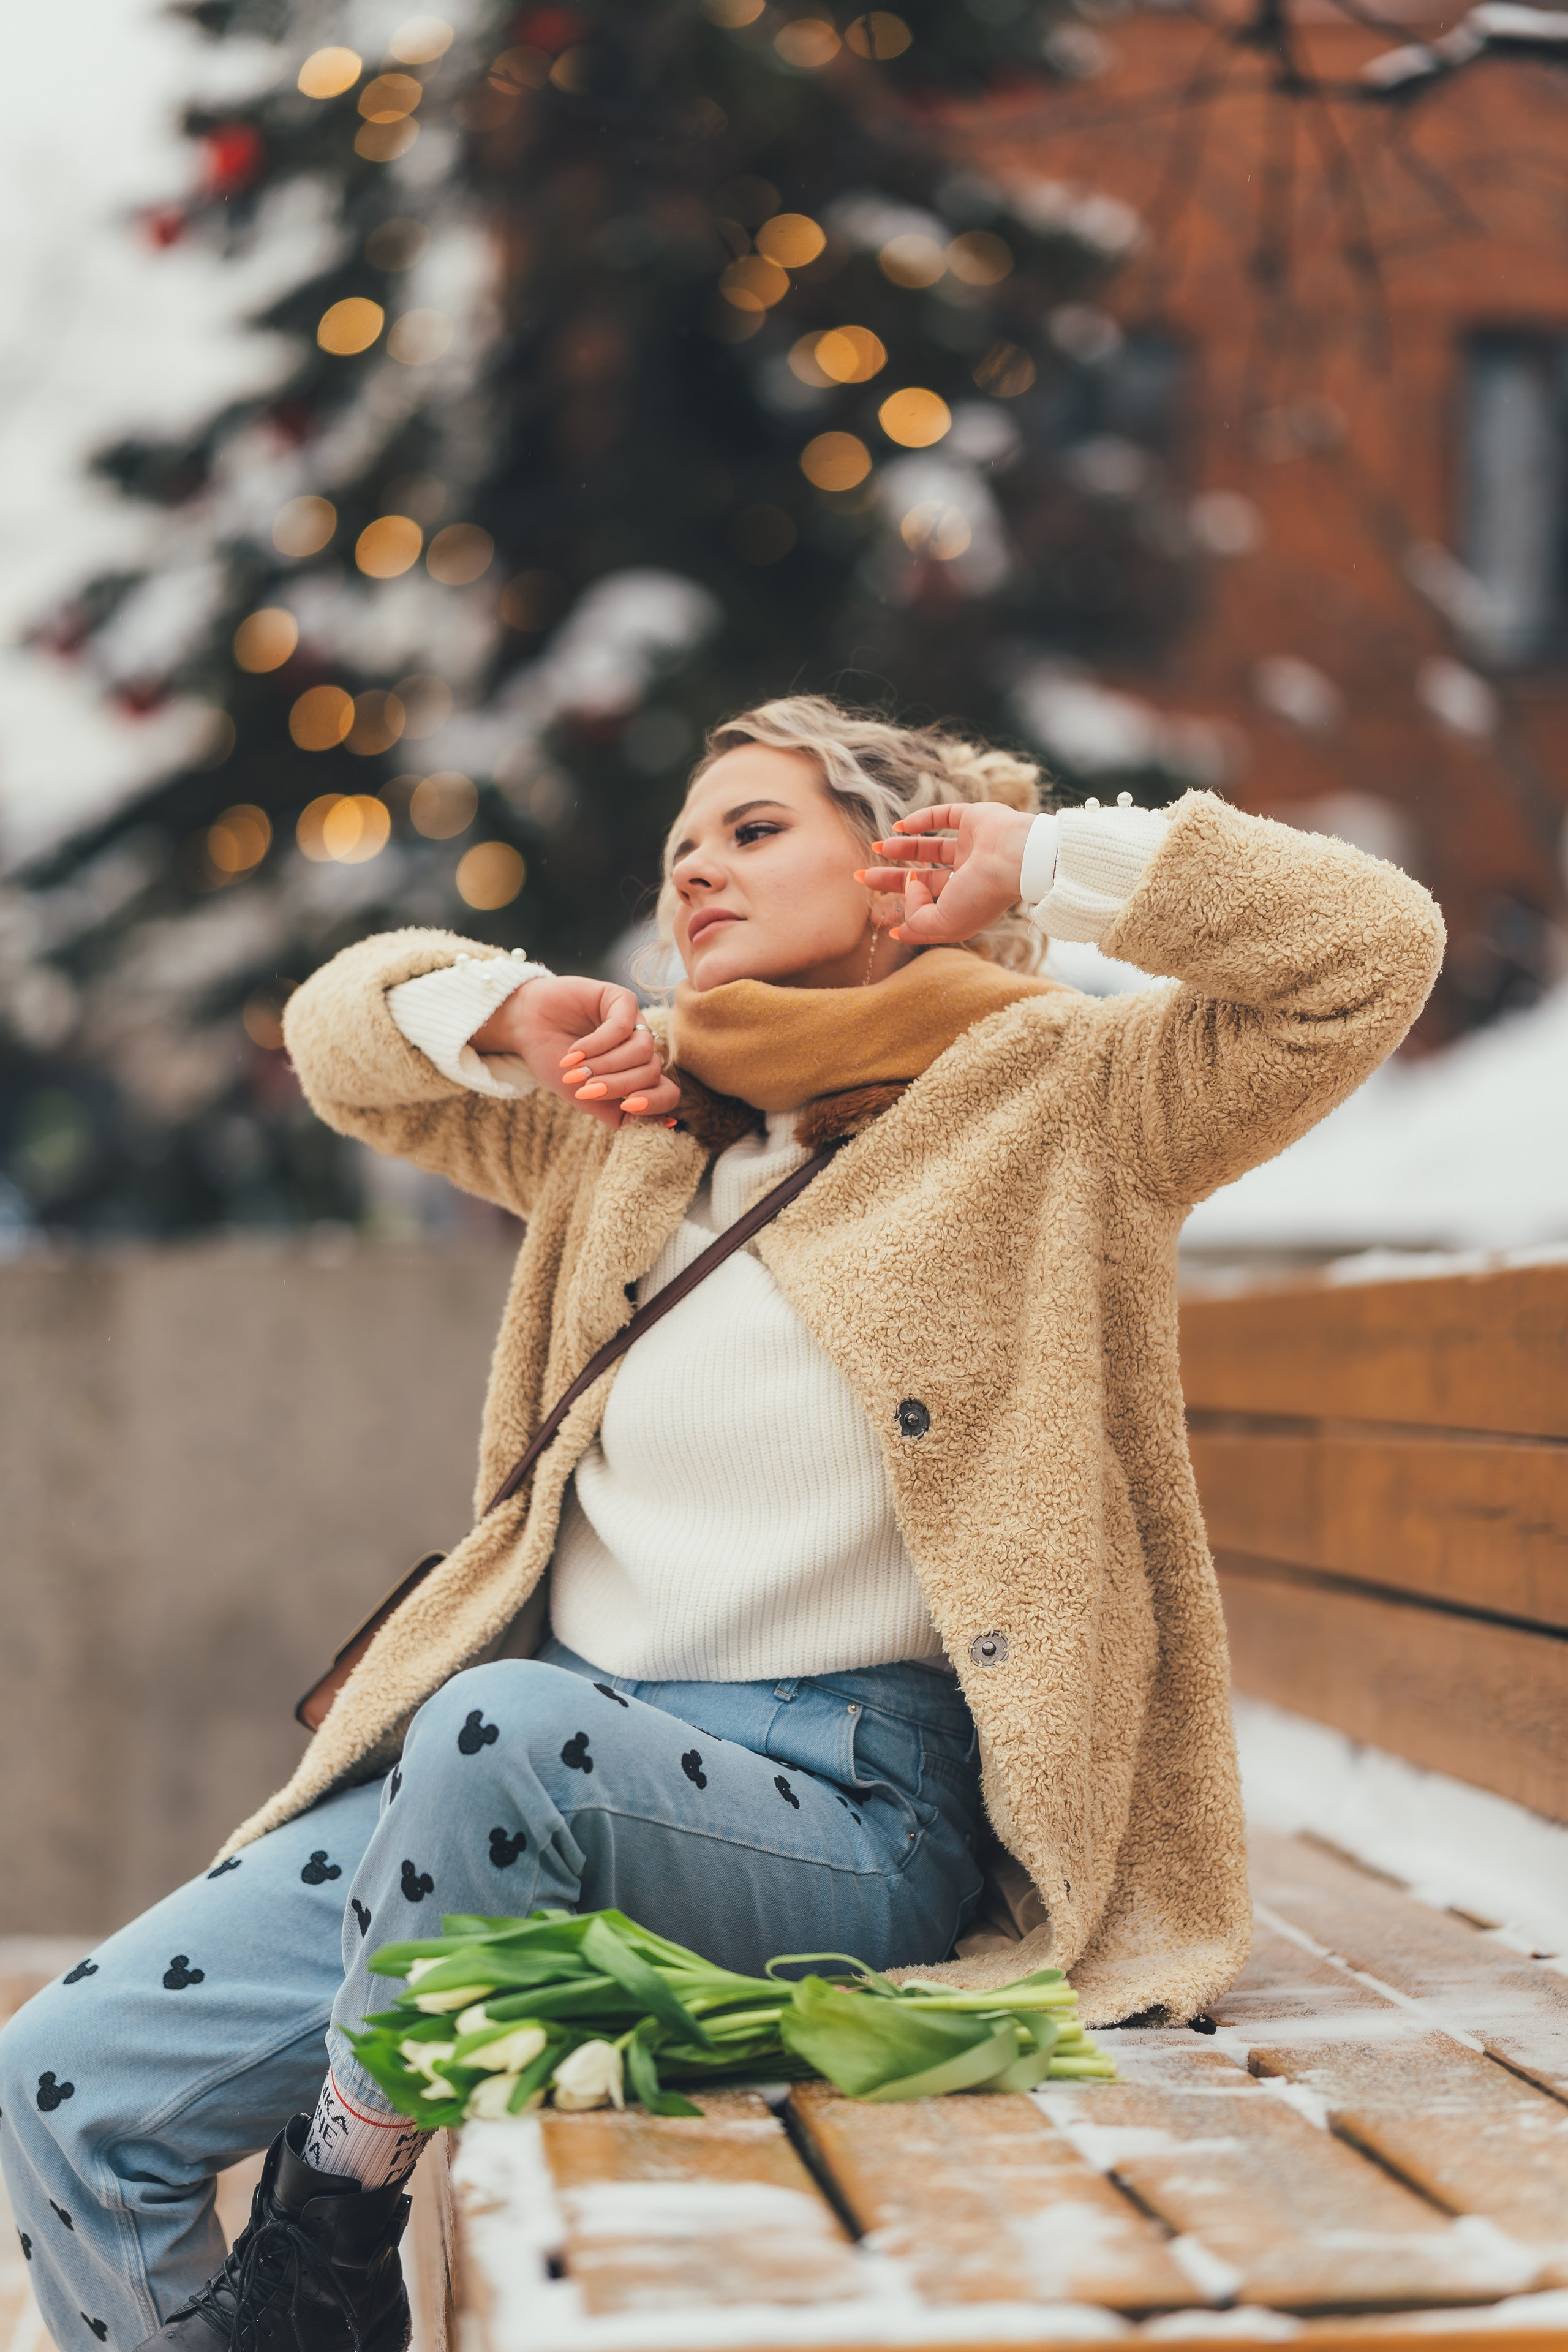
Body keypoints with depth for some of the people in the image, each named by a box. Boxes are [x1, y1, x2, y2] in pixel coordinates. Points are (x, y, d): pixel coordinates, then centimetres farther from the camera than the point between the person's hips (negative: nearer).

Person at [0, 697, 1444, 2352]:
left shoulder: (1051, 1096, 3)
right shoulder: (636, 1120, 18)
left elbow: (1371, 947, -7)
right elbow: (341, 1034, 29)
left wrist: (1044, 864, -3)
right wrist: (514, 1015, 9)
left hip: (845, 1814, -5)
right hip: (527, 1775, 6)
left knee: (506, 1727, -37)